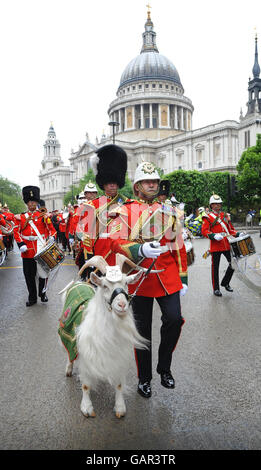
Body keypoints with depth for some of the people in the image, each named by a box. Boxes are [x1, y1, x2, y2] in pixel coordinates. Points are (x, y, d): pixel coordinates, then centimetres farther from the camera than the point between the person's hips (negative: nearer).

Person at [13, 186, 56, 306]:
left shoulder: (44, 216, 5)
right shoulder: (21, 217, 7)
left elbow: (51, 229, 6)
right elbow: (16, 232, 4)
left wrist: (51, 238, -13)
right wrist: (21, 244, -9)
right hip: (28, 251, 1)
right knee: (29, 274, 6)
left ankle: (42, 293, 28)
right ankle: (32, 297, 21)